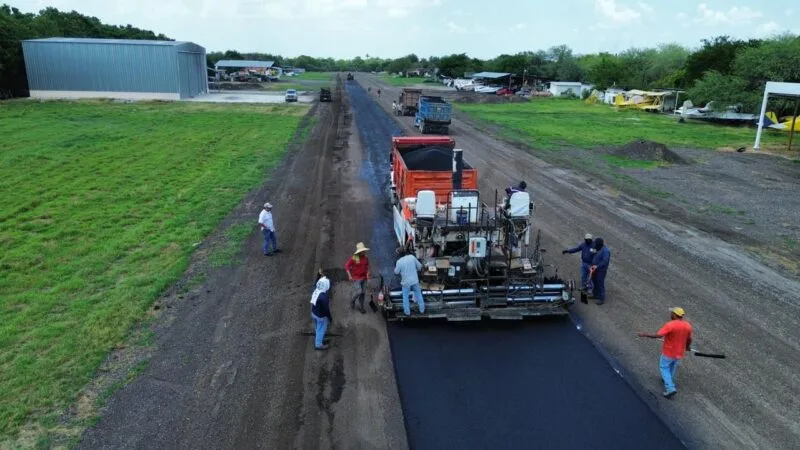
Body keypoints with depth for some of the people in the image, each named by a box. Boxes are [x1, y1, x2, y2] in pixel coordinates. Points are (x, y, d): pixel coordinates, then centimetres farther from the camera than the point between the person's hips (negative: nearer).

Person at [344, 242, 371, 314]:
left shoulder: (366, 258, 2)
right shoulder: (353, 258, -11)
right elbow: (347, 266, -6)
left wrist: (367, 275, 6)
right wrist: (350, 276, -8)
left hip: (364, 278, 5)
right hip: (356, 278, -4)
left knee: (363, 293, 6)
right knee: (359, 292, -12)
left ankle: (361, 307, 20)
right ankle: (352, 301, 19)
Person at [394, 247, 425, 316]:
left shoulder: (399, 262, -17)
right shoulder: (412, 257, -10)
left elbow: (396, 272, -4)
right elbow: (419, 266, 0)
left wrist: (395, 267, 15)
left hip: (406, 282, -3)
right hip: (415, 280, 3)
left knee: (405, 297, 14)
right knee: (418, 294, 19)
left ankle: (407, 312, 20)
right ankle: (422, 309, 28)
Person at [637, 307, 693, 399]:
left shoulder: (670, 325, -28)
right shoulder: (688, 325, -8)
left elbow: (658, 335, -32)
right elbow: (689, 339, 6)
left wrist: (644, 334, -21)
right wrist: (688, 346, 27)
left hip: (668, 352, -6)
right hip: (679, 353, 6)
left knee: (664, 367, 13)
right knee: (673, 367, 26)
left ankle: (670, 388, 3)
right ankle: (669, 380, 47)